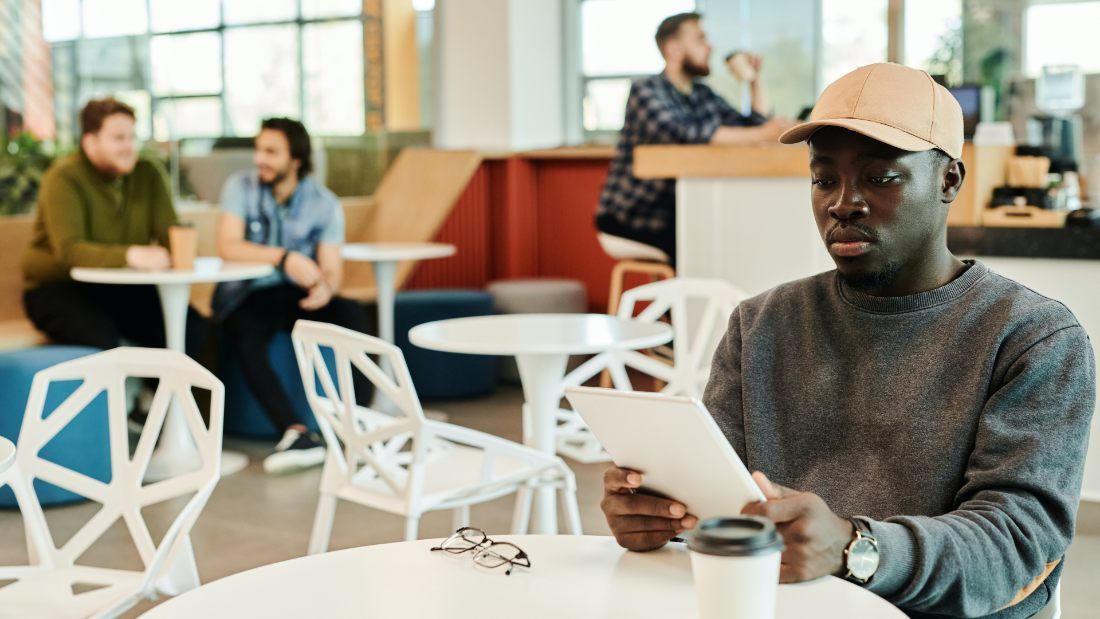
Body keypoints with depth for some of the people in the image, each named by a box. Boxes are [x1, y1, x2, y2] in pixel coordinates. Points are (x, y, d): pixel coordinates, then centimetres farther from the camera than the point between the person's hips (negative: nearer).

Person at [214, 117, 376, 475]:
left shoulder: (325, 204, -3)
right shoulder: (241, 187, -7)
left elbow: (331, 268, -9)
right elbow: (227, 247, -21)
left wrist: (326, 288, -34)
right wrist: (284, 257, -36)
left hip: (297, 296, 2)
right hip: (246, 296, -1)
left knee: (354, 316, -26)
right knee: (246, 337, -34)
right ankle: (296, 434, -39)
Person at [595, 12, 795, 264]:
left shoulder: (703, 95, 12)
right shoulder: (645, 90, -12)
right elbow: (684, 133, -31)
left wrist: (756, 80, 4)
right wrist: (762, 134, -36)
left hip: (673, 214, 7)